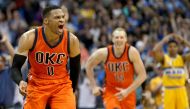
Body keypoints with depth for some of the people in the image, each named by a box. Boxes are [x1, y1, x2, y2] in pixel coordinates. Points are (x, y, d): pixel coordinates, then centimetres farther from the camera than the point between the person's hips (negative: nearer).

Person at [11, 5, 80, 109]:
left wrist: (71, 90, 10)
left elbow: (75, 68, 5)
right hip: (36, 85, -1)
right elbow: (15, 67, -14)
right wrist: (20, 82, -35)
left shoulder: (71, 40, -12)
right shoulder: (29, 38, -18)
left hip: (62, 86, 1)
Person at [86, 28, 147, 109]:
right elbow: (89, 65, 2)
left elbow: (142, 75, -18)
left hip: (128, 92, 1)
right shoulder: (104, 53, -18)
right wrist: (94, 86, -1)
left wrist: (127, 91, -24)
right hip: (110, 91, -1)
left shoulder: (132, 52, -20)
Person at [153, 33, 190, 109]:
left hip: (181, 90, 2)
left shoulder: (182, 58, 5)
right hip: (169, 91, -2)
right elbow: (155, 51, -20)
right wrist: (164, 40, -9)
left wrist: (183, 40, -7)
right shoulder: (164, 58, -1)